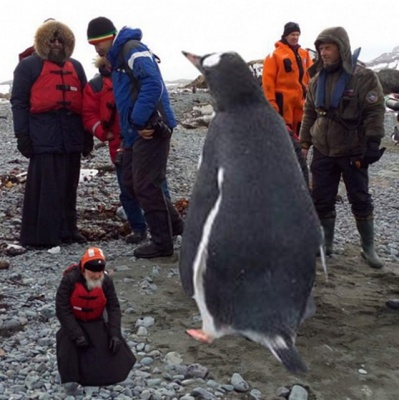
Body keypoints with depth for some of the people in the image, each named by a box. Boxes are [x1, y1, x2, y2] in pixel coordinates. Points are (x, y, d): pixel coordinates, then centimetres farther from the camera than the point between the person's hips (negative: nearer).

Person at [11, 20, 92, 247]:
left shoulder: (76, 67, 21)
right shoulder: (29, 66, 5)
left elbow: (84, 102, 22)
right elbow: (19, 102, -1)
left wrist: (88, 134, 16)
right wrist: (22, 135, -9)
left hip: (72, 138, 5)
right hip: (44, 138, -5)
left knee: (69, 187, 9)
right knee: (45, 187, -8)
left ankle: (68, 230, 18)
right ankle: (41, 235, -3)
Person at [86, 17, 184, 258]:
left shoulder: (132, 50, -11)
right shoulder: (117, 58, 20)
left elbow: (153, 84, -25)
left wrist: (140, 120, -24)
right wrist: (130, 128, 14)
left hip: (151, 129, -10)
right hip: (136, 131, 10)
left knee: (146, 186, -6)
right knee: (131, 181, 14)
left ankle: (163, 243, 5)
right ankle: (174, 225, 24)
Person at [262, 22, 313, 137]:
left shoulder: (305, 54, 13)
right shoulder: (275, 54, -4)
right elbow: (268, 79, -8)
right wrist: (270, 101, -13)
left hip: (301, 99, 6)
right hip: (283, 99, -6)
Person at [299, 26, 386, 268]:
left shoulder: (364, 77, -11)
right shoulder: (317, 80, 5)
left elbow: (375, 113, -12)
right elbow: (309, 114, 13)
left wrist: (372, 144, -17)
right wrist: (305, 143, 10)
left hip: (353, 152, -4)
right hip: (323, 151, 5)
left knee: (361, 200, 3)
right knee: (322, 200, 6)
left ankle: (369, 248, 15)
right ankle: (326, 243, 21)